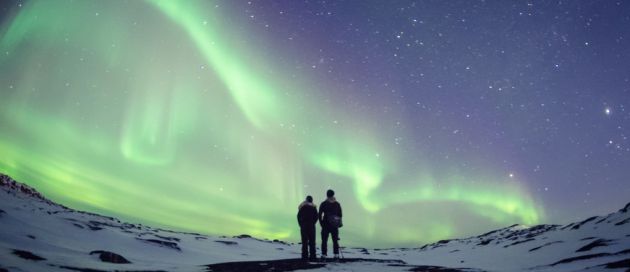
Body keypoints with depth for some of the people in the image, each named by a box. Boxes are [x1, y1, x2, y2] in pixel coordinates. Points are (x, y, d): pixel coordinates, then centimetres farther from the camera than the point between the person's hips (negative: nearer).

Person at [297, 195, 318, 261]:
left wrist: (301, 224, 6)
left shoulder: (302, 207, 0)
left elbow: (299, 216, -2)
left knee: (304, 241, 5)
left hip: (303, 225, 1)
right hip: (311, 225, -1)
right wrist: (313, 223, 8)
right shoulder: (313, 207, -1)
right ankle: (312, 256, 0)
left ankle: (304, 256, 2)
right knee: (312, 241, 4)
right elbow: (316, 217, -3)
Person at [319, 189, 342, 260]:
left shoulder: (323, 204, -5)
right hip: (335, 226, 2)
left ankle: (324, 255, -2)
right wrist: (339, 223, 16)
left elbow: (319, 215, -4)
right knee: (335, 240, 11)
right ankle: (336, 255, 7)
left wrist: (321, 223, 6)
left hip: (326, 225, -2)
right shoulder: (337, 204, 2)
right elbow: (340, 215, 7)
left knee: (324, 241, 4)